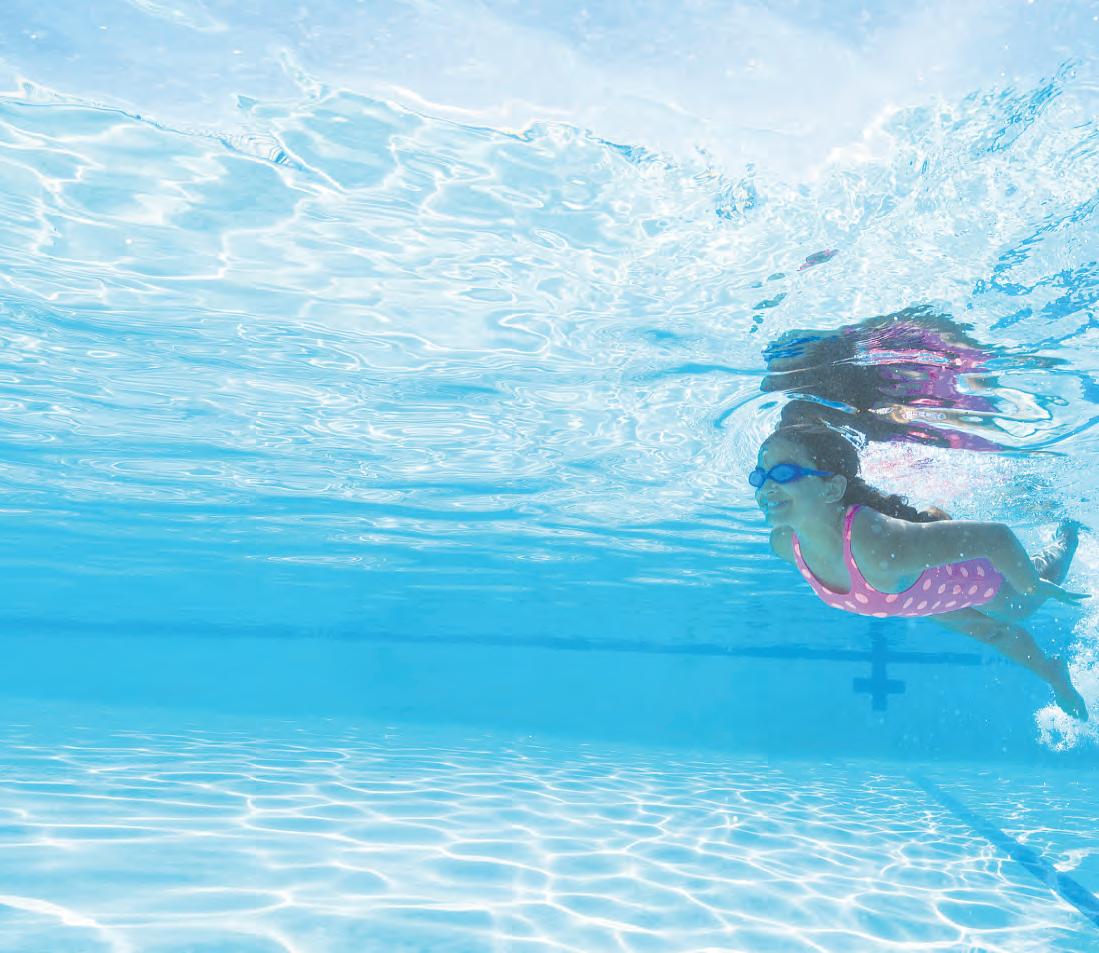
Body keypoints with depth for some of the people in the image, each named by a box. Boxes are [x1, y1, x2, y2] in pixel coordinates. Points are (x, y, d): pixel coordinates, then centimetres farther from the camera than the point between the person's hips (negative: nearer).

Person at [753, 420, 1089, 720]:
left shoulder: (884, 545, -52)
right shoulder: (784, 543, -31)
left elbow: (996, 537, -40)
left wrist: (1032, 587, -22)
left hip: (975, 575, -4)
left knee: (1022, 606, 32)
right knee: (990, 631, 34)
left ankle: (1066, 537, 63)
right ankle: (1053, 674, 66)